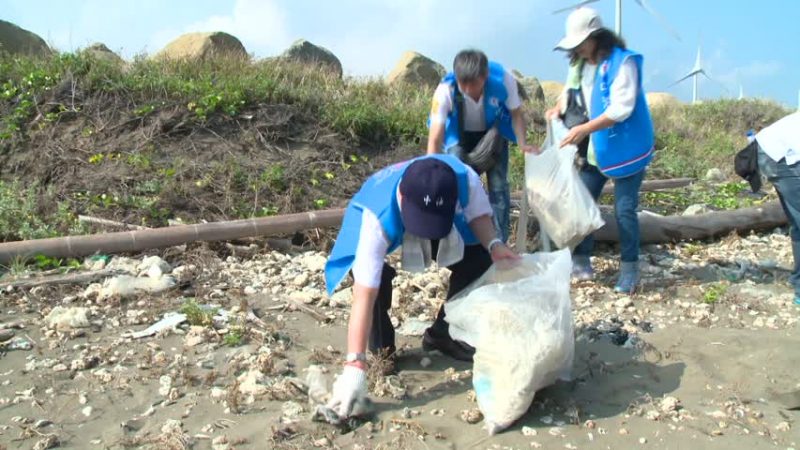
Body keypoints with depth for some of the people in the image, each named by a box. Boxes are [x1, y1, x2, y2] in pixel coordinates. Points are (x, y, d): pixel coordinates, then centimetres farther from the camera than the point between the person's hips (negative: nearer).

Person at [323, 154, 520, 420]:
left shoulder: (466, 179, -38)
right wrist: (355, 364, -50)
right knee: (377, 278, -32)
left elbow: (479, 214, -14)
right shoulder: (378, 218, -46)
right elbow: (364, 294, -47)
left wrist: (494, 245, -35)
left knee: (480, 260, -12)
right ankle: (381, 349, -1)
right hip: (389, 227, -3)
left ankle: (442, 334, 10)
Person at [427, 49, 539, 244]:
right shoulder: (445, 91, -36)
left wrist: (522, 143, -28)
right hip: (459, 136, -1)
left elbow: (516, 112, -13)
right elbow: (435, 140, -35)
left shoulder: (503, 79, -33)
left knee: (498, 186, -4)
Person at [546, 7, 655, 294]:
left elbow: (622, 108, -26)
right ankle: (581, 262, 18)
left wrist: (584, 129, -32)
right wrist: (559, 109, -7)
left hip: (626, 147, -7)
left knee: (624, 210, -3)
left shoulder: (623, 61, -19)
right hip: (594, 148, 7)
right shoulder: (579, 63, 4)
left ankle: (629, 269, 10)